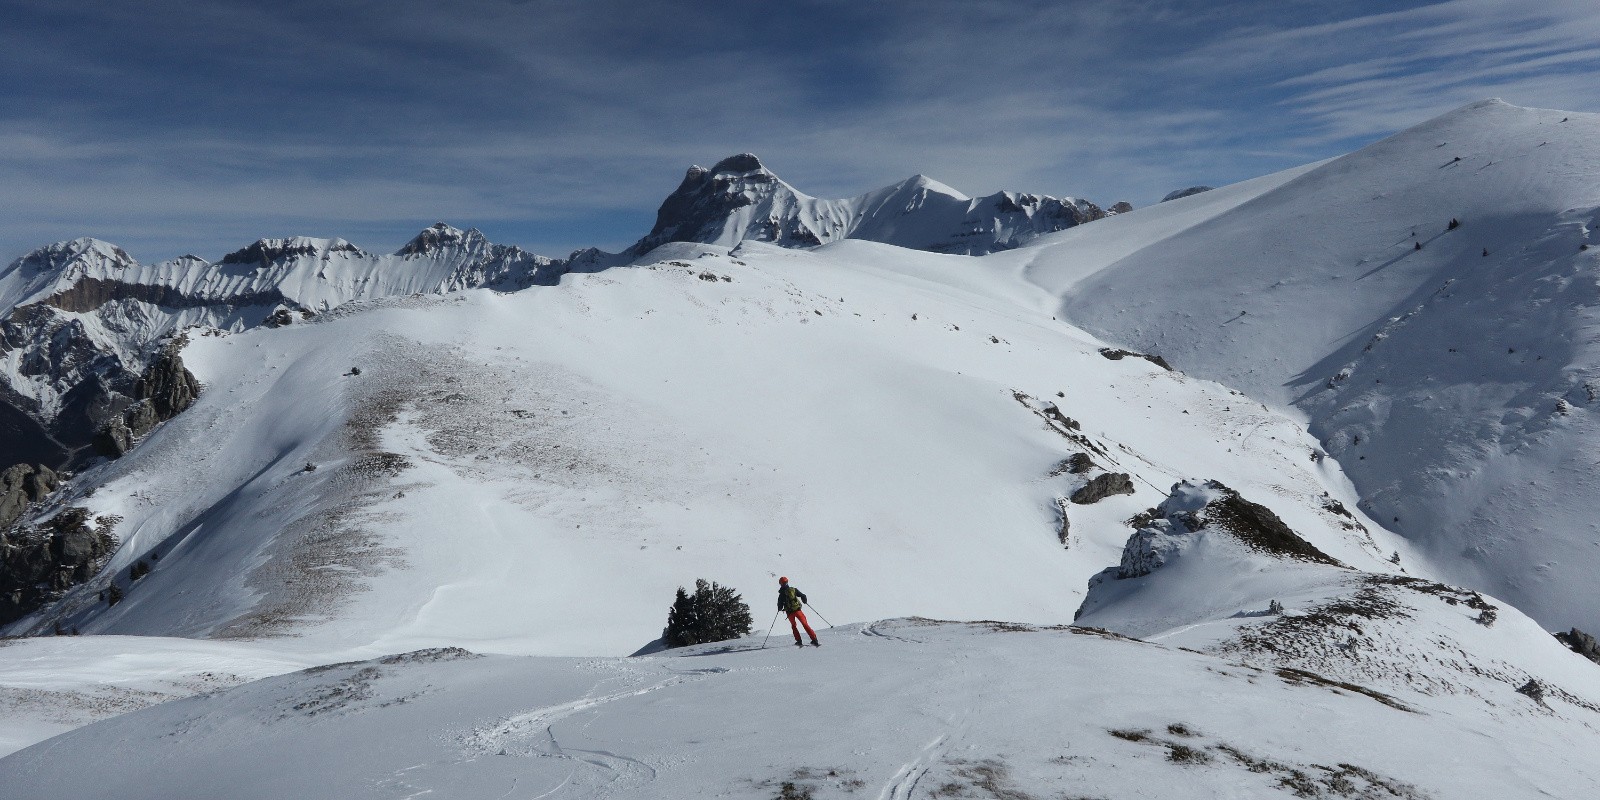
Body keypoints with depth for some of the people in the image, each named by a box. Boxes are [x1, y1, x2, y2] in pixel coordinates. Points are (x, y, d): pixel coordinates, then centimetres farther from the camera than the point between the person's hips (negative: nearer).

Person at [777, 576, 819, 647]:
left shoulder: (781, 594, -2)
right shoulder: (793, 589, 1)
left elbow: (780, 605, 1)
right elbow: (803, 596, 0)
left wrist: (780, 609, 24)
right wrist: (805, 601, 22)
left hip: (789, 612, 0)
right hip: (797, 610, 0)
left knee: (793, 626, 22)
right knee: (805, 624, 2)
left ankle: (799, 641, 16)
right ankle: (814, 640, -6)